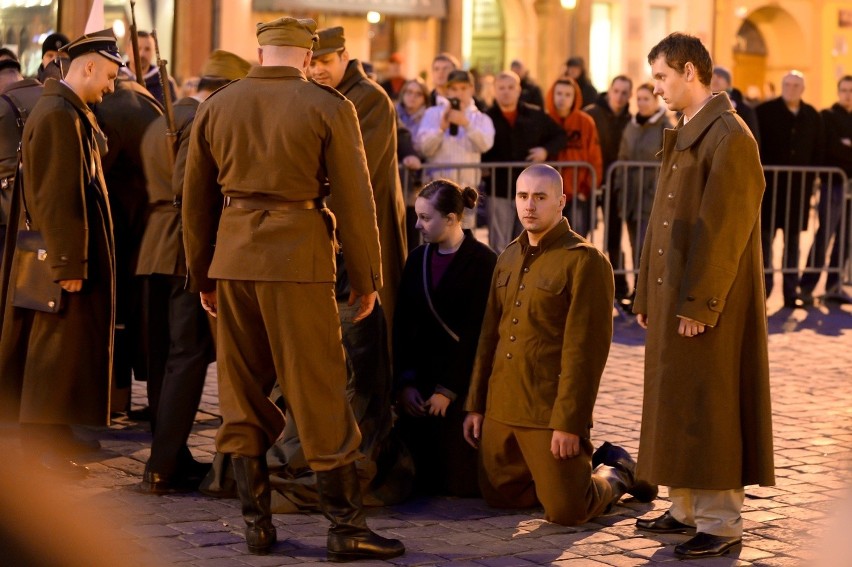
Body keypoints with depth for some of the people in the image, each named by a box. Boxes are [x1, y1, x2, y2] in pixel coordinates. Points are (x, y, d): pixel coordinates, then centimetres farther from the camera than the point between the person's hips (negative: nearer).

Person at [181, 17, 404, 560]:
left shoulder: (216, 106, 8)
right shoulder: (329, 107, -4)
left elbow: (196, 199, 13)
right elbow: (354, 199, -5)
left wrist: (203, 276, 22)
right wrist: (366, 279, 3)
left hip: (233, 255, 4)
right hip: (298, 256, -4)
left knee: (243, 393, 11)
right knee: (319, 393, 1)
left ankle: (257, 522, 13)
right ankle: (346, 526, 3)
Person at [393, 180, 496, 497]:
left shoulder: (483, 262, -10)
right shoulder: (418, 259, 8)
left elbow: (476, 333, -14)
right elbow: (403, 325, 3)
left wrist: (447, 390, -16)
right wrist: (405, 383, -8)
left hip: (465, 377, -5)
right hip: (423, 373, 5)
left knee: (461, 482, -8)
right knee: (426, 479, -5)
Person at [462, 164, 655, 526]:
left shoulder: (585, 261, -11)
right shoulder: (509, 258, 13)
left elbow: (586, 350, -15)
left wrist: (569, 424, -18)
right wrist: (475, 404, 13)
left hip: (550, 413, -7)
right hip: (500, 410, 7)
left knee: (566, 511, -7)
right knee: (501, 497, 12)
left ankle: (617, 475, 24)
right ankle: (587, 465, 30)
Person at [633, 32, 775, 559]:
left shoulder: (730, 136, -15)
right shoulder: (683, 136, 14)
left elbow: (722, 227, -19)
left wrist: (699, 303, -20)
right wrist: (648, 294, 14)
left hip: (708, 303, -9)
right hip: (672, 297, 9)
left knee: (708, 407, -4)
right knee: (676, 406, 13)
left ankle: (722, 522, 4)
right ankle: (687, 509, 22)